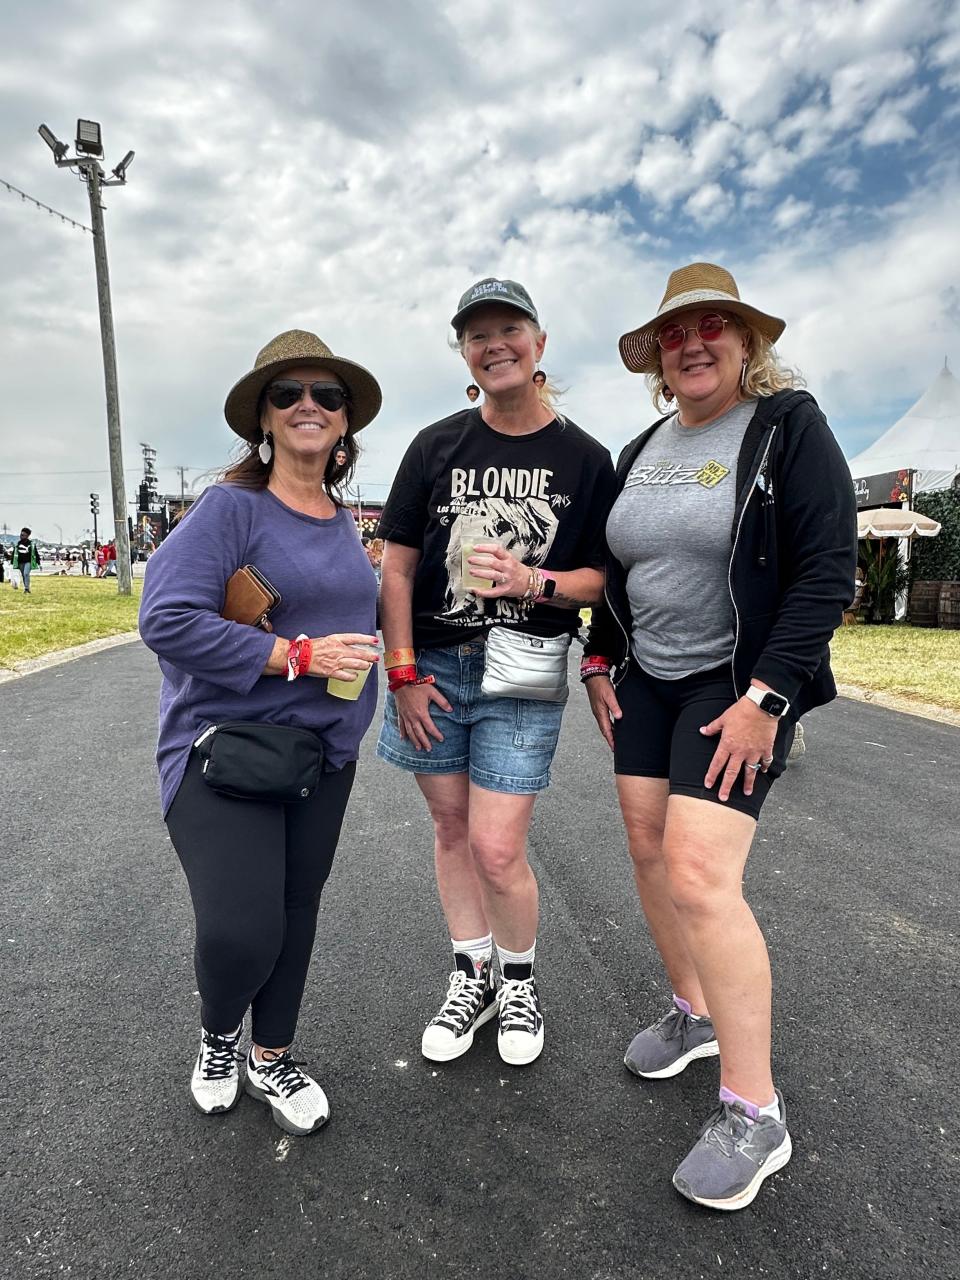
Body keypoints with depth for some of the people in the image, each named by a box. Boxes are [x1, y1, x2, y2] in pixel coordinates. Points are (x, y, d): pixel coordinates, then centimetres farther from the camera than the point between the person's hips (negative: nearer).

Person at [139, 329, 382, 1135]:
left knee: (296, 913, 15)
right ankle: (217, 1039, 25)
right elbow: (167, 620, -21)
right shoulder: (231, 507, -13)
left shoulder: (342, 518, 8)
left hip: (324, 751, 6)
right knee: (240, 931, -13)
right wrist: (298, 655, -23)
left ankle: (271, 1060, 40)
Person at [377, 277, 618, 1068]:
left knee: (497, 850, -5)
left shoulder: (584, 458, 2)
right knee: (452, 829, 12)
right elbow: (396, 567, 2)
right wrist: (403, 674, -4)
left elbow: (598, 578, 2)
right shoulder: (437, 445, 4)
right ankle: (472, 978, 35)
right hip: (433, 666, 3)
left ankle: (519, 979, 27)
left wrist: (533, 583, -19)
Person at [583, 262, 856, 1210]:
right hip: (645, 678, 7)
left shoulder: (789, 428, -7)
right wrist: (599, 662, 11)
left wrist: (766, 697, -20)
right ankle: (695, 1011, 33)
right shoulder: (642, 450, 12)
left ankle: (754, 1112, 3)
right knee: (648, 846, 9)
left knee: (698, 873, -15)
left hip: (739, 687, -7)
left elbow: (827, 571, -14)